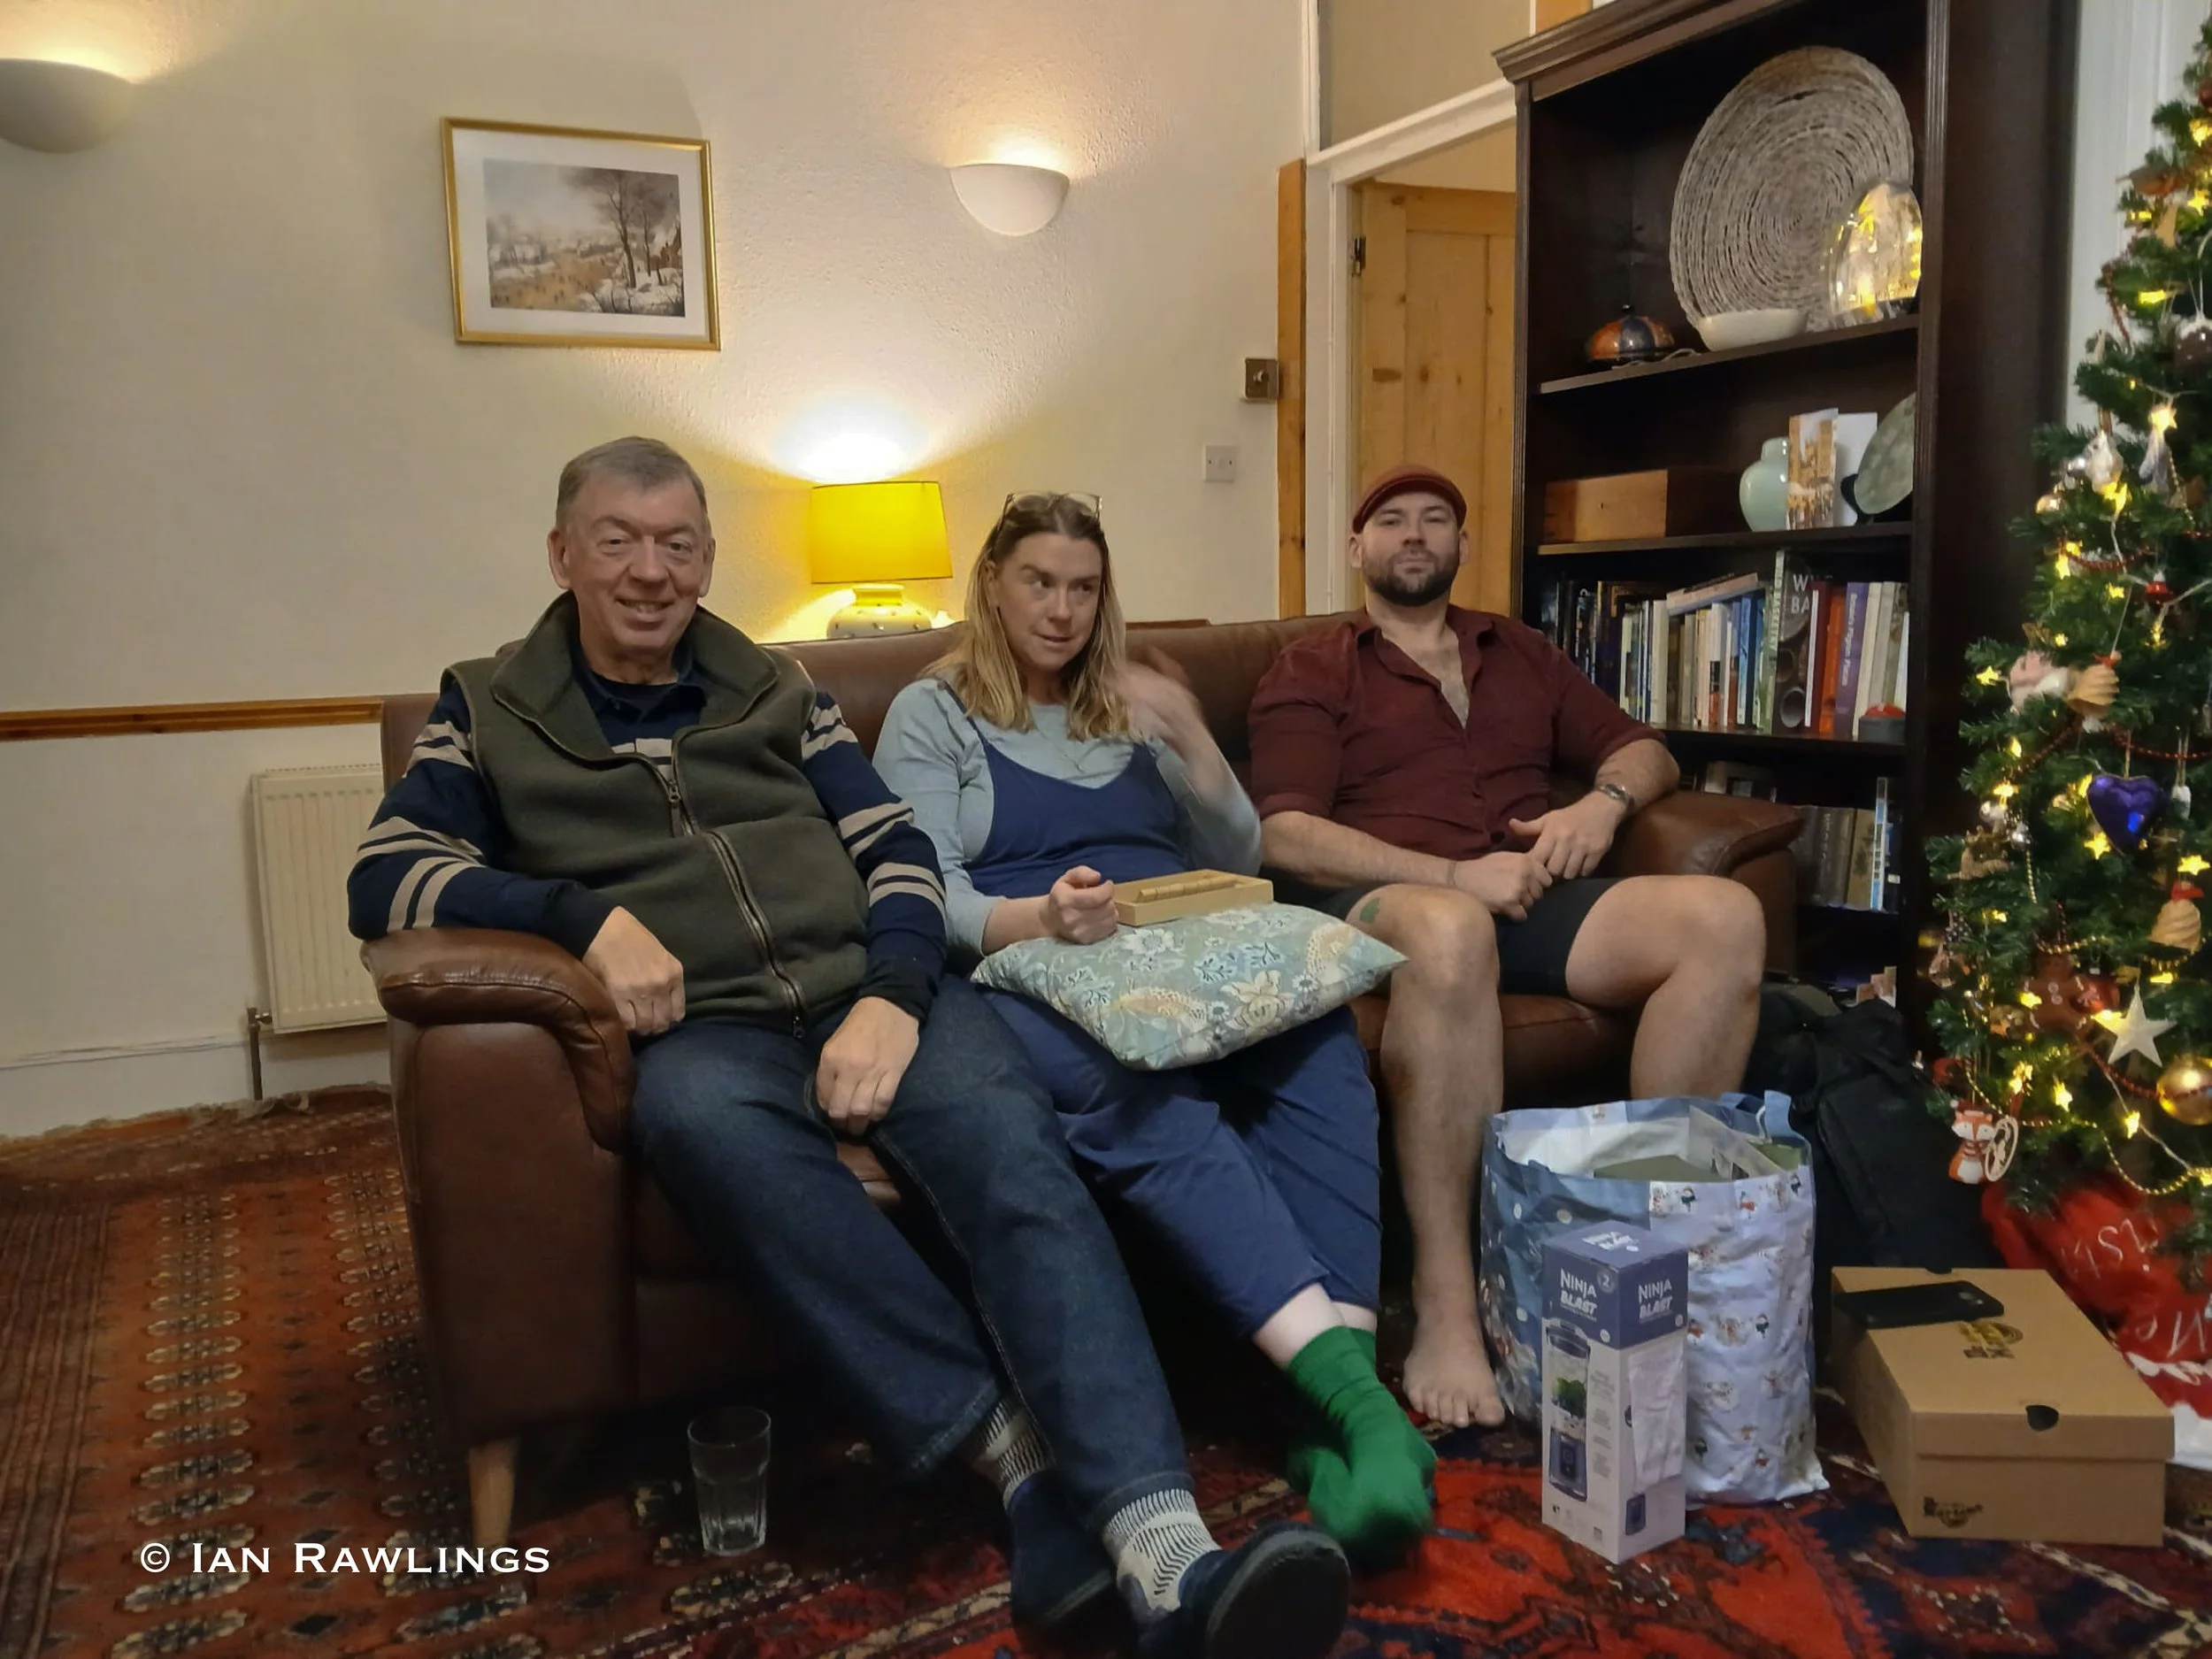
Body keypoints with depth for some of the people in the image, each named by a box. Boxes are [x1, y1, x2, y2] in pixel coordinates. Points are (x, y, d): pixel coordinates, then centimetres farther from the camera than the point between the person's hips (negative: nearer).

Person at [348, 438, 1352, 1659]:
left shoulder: (774, 689, 21)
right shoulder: (488, 710, 16)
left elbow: (898, 850, 12)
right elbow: (384, 875, 3)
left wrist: (892, 997, -9)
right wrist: (587, 914, -14)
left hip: (873, 993, 2)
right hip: (702, 1027, -1)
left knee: (1012, 1147, -30)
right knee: (698, 1113, -39)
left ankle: (1163, 1548, -42)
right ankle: (1018, 1450, -37)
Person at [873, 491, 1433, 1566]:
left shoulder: (1134, 705, 26)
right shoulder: (931, 713, 14)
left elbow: (1236, 868, 18)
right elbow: (927, 896, -1)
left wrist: (1190, 739, 1)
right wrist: (1034, 918, -23)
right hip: (1028, 971, -3)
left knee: (1317, 1038, -33)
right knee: (1138, 1090, -40)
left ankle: (1339, 1398, -42)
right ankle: (1349, 1386, -50)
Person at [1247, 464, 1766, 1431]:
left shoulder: (1520, 655, 30)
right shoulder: (1310, 674, 14)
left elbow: (1643, 750, 29)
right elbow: (1288, 837, -1)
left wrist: (1605, 801, 3)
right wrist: (1455, 874, -13)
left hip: (1531, 899, 5)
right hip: (1385, 900, -4)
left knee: (1725, 916, -24)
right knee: (1449, 929, -42)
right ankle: (1445, 1309, -37)